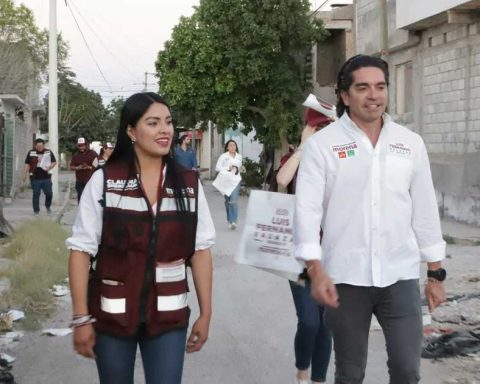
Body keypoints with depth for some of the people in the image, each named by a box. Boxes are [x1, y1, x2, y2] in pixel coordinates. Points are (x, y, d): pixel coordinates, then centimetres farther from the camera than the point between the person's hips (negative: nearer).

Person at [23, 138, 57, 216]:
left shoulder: (49, 152, 5)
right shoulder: (31, 153, 4)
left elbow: (54, 162, 10)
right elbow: (27, 164, 8)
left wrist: (50, 167, -10)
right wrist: (25, 174, 4)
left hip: (46, 177, 1)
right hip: (35, 178, -1)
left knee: (49, 193, 1)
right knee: (36, 194, 1)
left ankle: (48, 206, 29)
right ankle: (36, 211, 11)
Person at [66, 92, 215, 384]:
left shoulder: (189, 184, 0)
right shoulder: (103, 181, -7)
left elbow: (200, 250, 4)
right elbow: (82, 250, -6)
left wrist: (206, 313, 4)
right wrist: (81, 318, -8)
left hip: (168, 316, 1)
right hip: (111, 314, -1)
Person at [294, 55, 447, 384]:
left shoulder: (410, 143, 6)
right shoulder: (323, 144, -3)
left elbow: (425, 211, 10)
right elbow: (307, 209, -7)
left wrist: (436, 274, 9)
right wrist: (316, 272, -16)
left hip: (400, 276, 2)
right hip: (345, 277, -2)